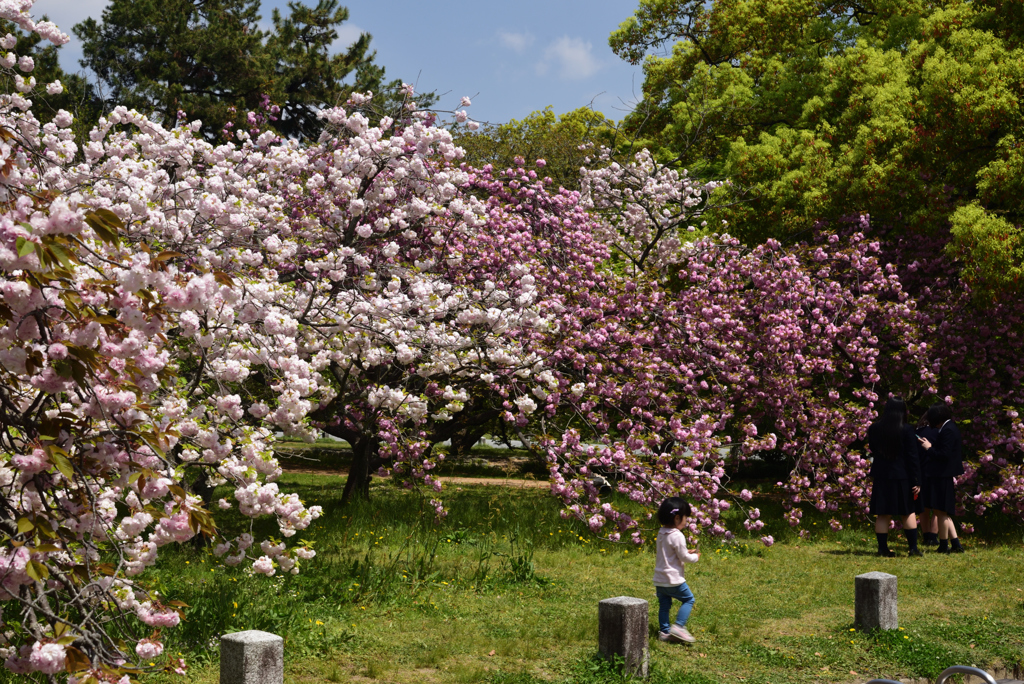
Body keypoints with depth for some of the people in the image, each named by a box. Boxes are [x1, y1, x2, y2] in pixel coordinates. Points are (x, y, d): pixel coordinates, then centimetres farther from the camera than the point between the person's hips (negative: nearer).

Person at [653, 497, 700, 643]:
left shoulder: (661, 534, 9)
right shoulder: (677, 536, -18)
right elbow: (683, 557, -13)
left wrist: (686, 553, 18)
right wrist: (695, 557, 5)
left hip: (659, 580, 8)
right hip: (674, 579, -8)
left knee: (664, 605, 13)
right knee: (688, 599, 5)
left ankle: (664, 631, 15)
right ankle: (678, 626, -5)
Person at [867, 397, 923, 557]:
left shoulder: (874, 428, 2)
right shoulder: (907, 429, -8)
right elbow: (912, 457, -8)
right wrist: (916, 481, -6)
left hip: (881, 476, 3)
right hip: (902, 476, -3)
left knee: (883, 514, 5)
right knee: (908, 512, 8)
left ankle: (882, 548, 5)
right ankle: (913, 547, 6)